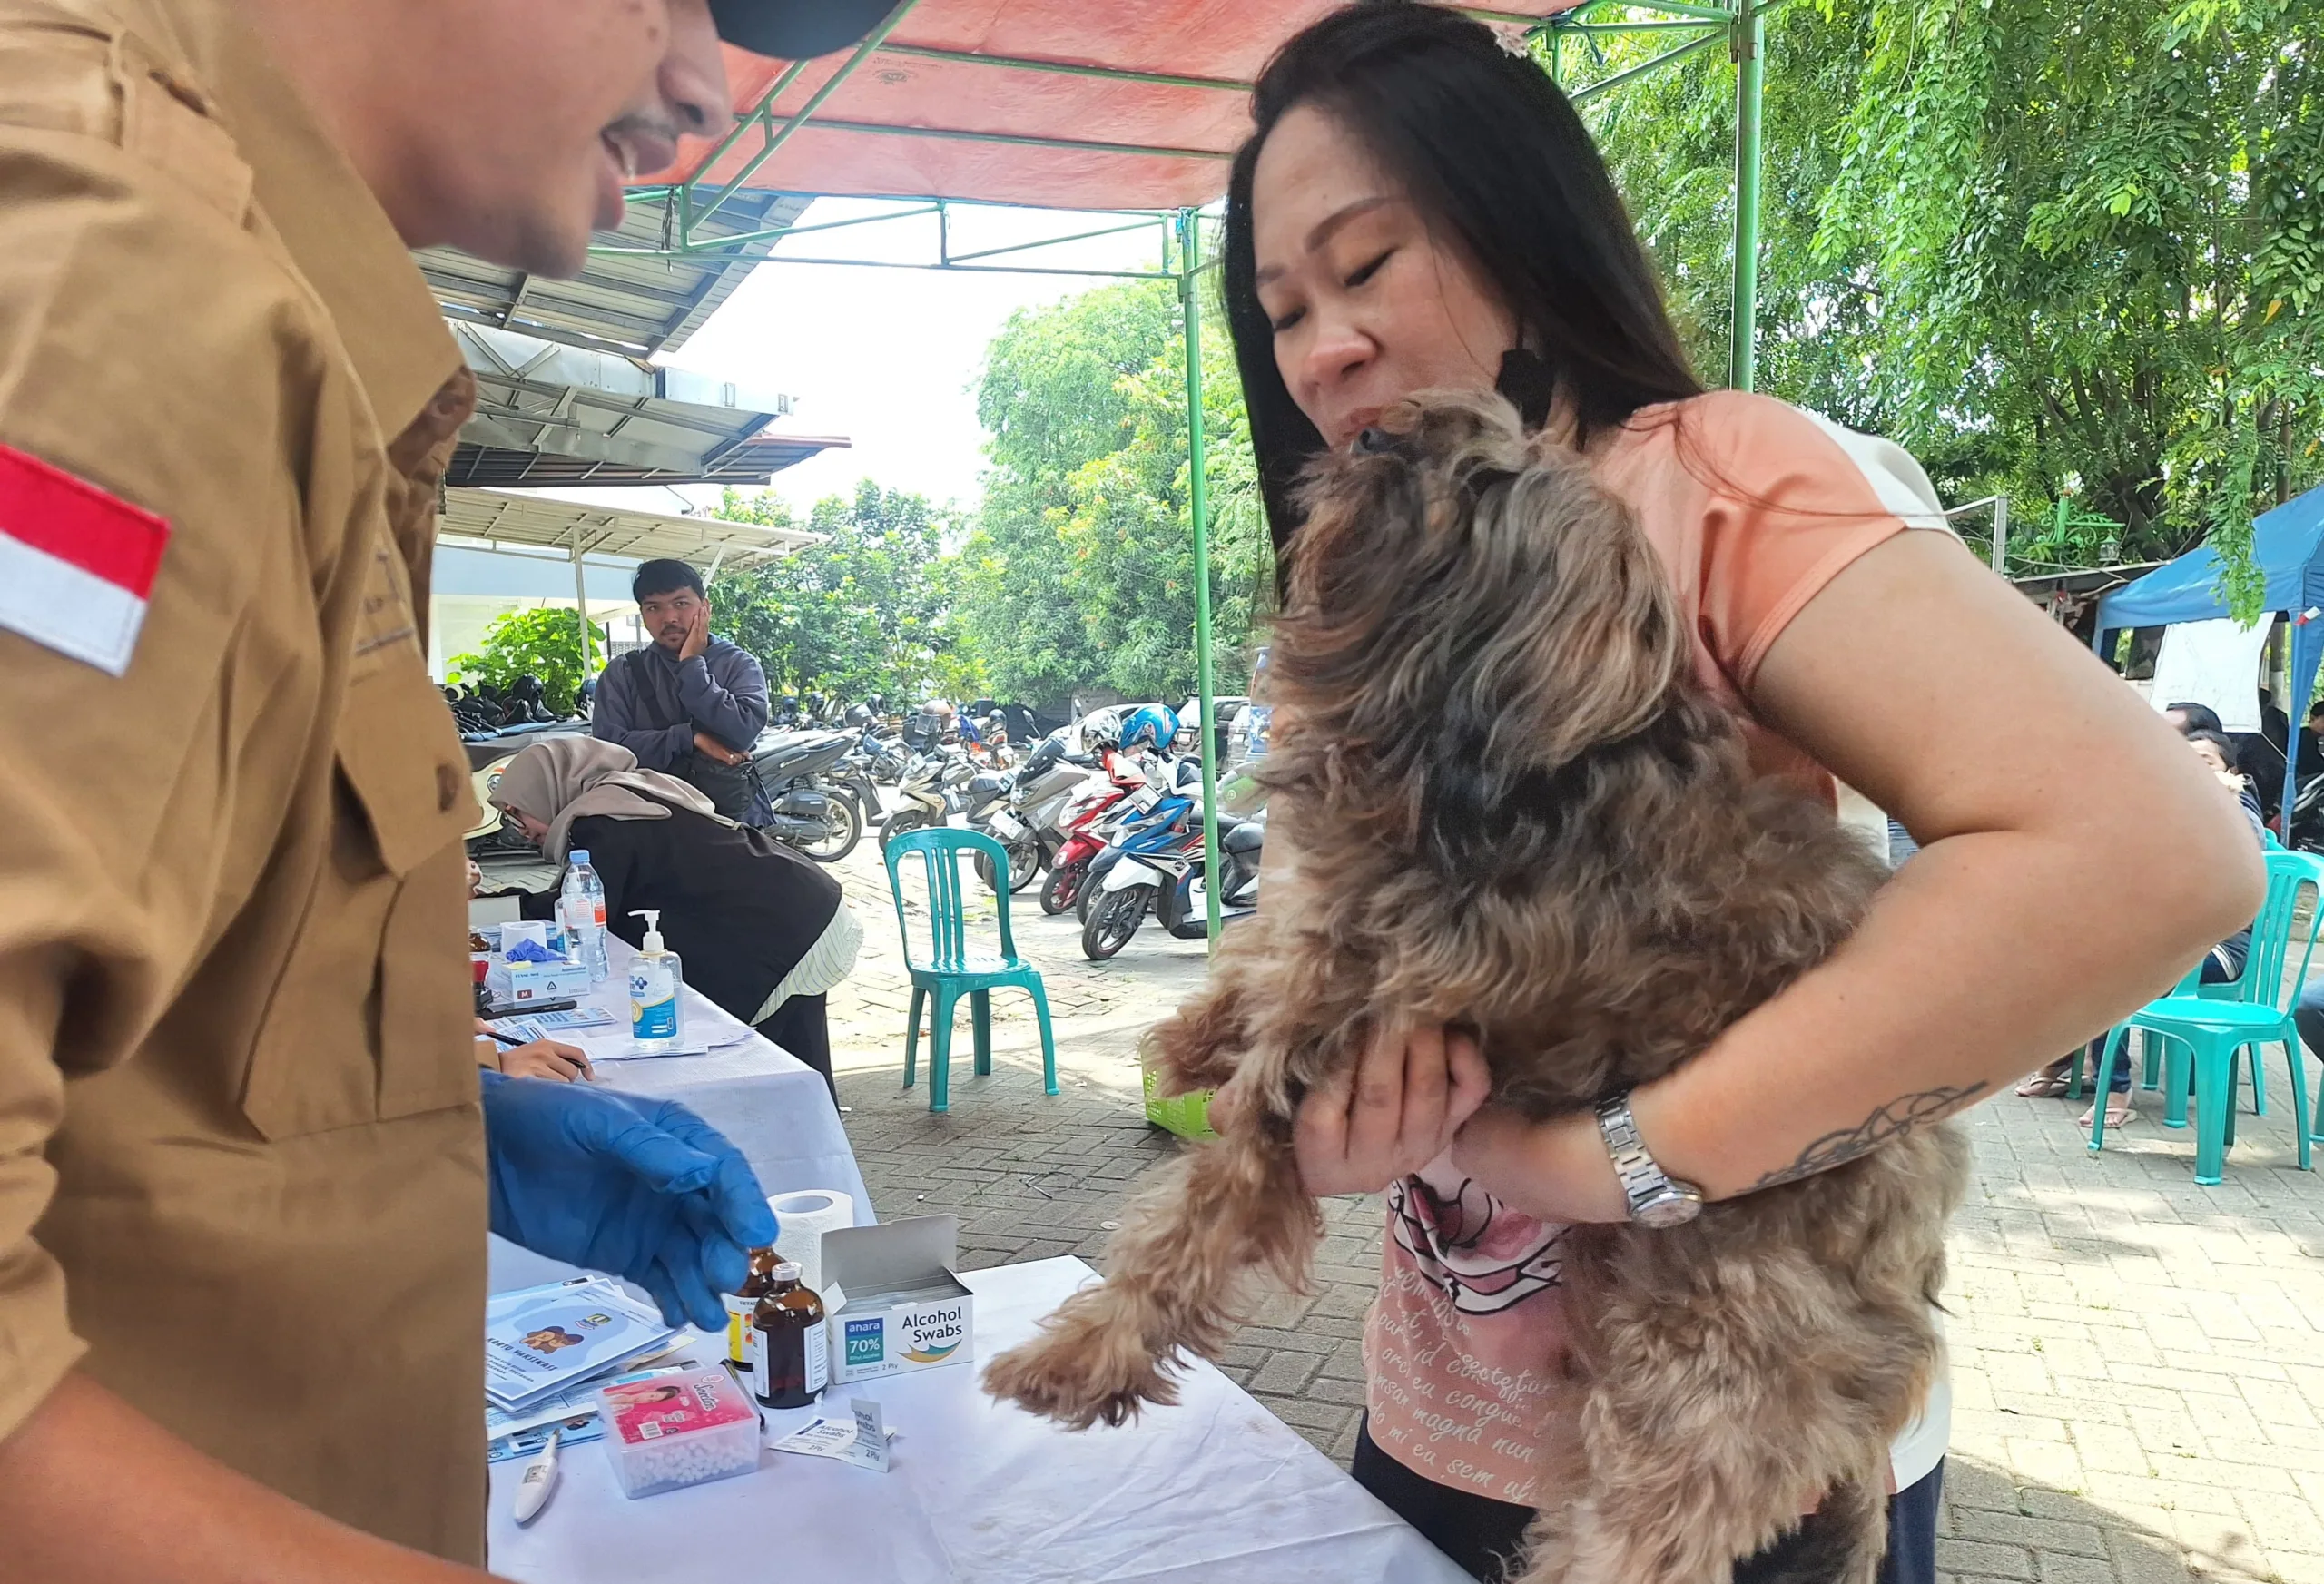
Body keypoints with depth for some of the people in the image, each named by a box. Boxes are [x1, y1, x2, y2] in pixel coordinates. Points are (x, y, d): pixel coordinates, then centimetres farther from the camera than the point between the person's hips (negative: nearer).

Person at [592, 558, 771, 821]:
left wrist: (691, 665, -5)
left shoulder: (740, 664, 6)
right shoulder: (623, 673, 10)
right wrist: (690, 737, -10)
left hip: (727, 812, -1)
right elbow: (608, 744, -4)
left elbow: (742, 734, -10)